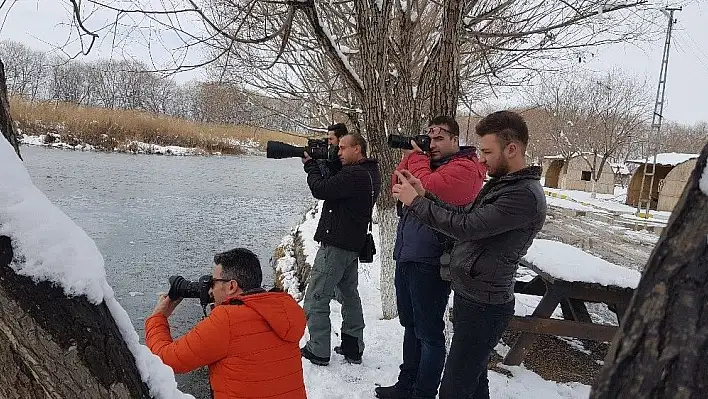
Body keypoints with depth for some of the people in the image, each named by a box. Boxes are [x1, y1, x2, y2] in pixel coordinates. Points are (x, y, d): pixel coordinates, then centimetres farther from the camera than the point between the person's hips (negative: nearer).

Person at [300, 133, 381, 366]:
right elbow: (334, 186, 14)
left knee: (316, 298, 1)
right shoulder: (371, 173, 10)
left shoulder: (353, 175, -21)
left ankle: (318, 351, 9)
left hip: (335, 246, -10)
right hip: (354, 244, 10)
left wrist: (310, 165, -5)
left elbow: (320, 190, -21)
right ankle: (353, 348, 26)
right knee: (350, 295, 18)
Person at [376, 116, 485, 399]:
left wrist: (416, 157, -9)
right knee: (411, 326, 19)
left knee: (428, 333, 2)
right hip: (407, 257, 9)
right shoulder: (428, 160, 17)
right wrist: (411, 154, 2)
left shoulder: (464, 168, -11)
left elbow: (427, 188, -26)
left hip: (429, 262, -9)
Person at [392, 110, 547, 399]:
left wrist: (416, 202, -17)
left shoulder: (526, 196, -22)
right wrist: (425, 195, 0)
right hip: (469, 296, 10)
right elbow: (467, 215, 13)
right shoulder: (501, 182, 11)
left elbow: (465, 227, -26)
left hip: (484, 306, -10)